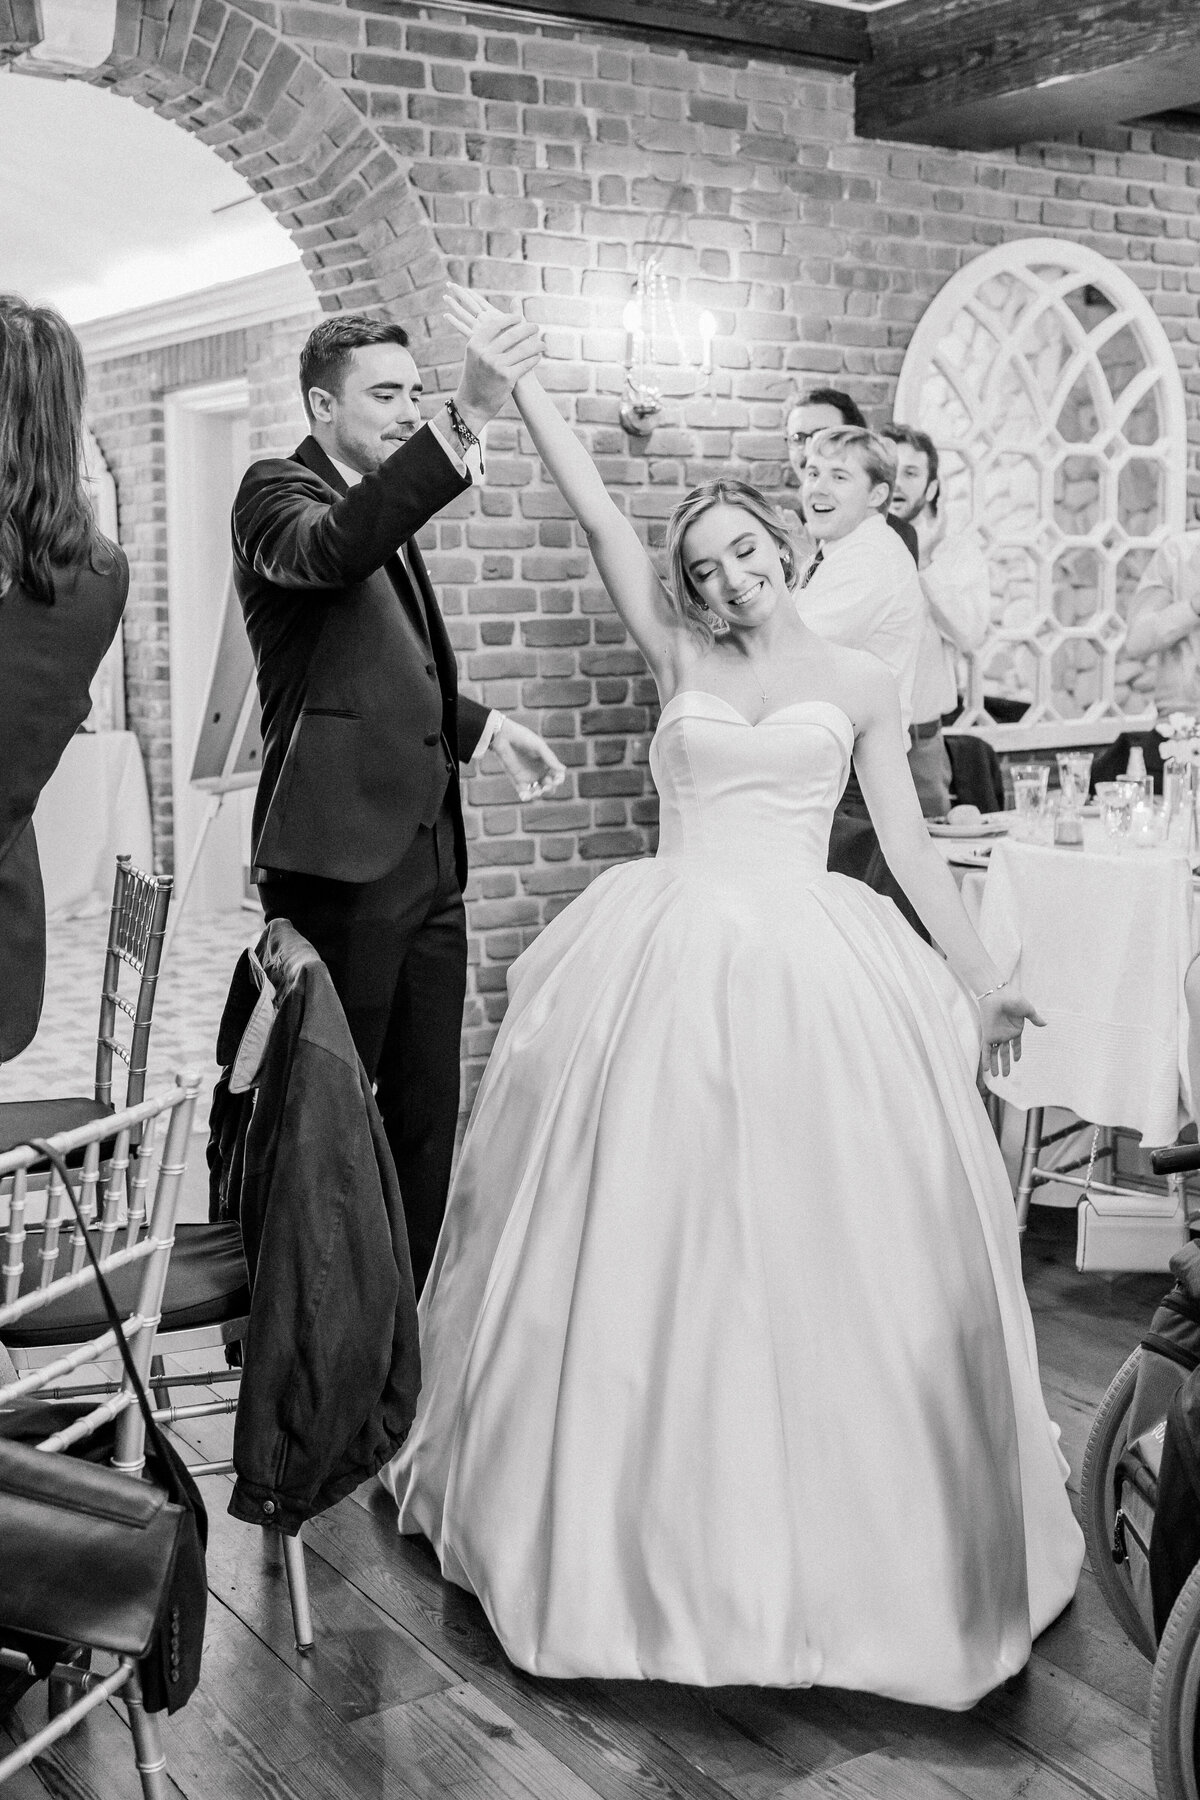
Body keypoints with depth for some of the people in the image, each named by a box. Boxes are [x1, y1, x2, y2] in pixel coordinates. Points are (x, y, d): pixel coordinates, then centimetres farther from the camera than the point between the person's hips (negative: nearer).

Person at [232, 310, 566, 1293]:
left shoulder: (391, 508, 20)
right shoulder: (277, 490, -5)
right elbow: (330, 550, -32)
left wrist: (482, 724, 17)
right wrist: (465, 422, -40)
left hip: (428, 854, 8)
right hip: (342, 854, -8)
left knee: (426, 1120, 11)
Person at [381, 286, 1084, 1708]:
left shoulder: (857, 683, 9)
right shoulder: (680, 657, 8)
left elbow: (908, 844, 10)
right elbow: (592, 509, 2)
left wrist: (979, 980, 7)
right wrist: (512, 371, -2)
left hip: (816, 977, 0)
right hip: (673, 966, 0)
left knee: (821, 1244, 1)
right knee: (651, 1231, 2)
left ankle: (833, 1524, 18)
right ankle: (649, 1519, 19)